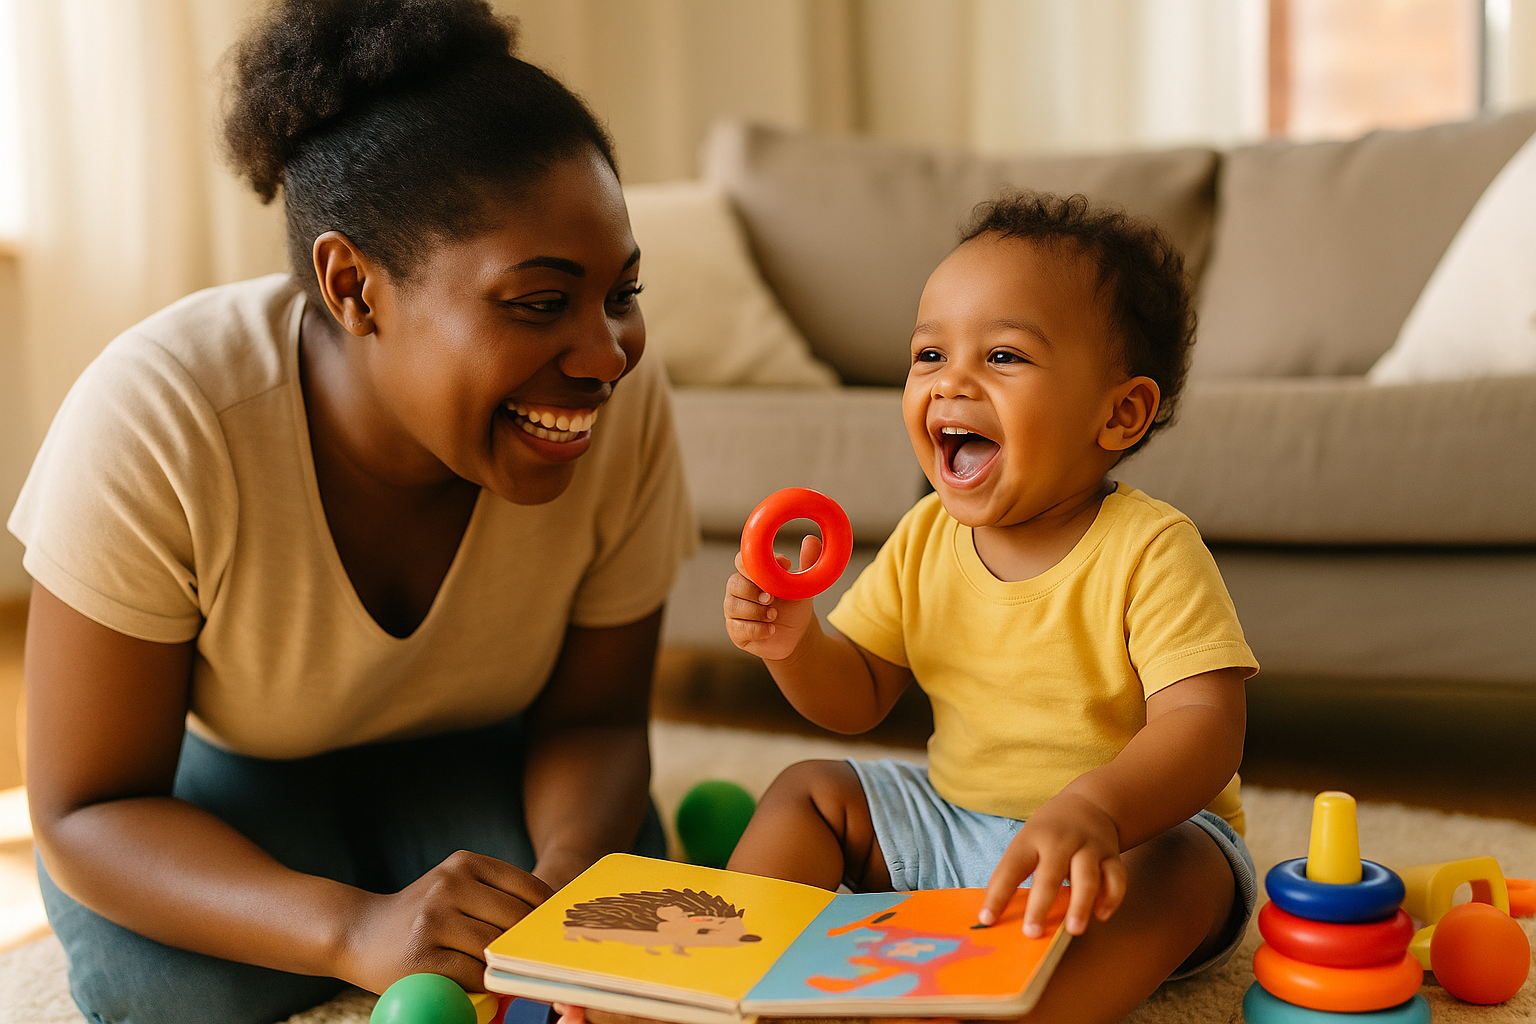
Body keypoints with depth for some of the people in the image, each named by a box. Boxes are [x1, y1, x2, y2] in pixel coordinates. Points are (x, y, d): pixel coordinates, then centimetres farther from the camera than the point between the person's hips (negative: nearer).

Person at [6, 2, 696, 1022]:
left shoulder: (625, 402, -26)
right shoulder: (154, 422, -34)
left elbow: (592, 716, -12)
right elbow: (85, 812, -28)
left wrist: (573, 870, -36)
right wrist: (354, 929, -46)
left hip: (464, 760, 2)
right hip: (219, 781, -1)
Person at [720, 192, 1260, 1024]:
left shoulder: (1150, 551, -20)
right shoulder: (925, 538, -2)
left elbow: (1204, 726, -31)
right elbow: (856, 700, 5)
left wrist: (1093, 808, -52)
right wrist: (795, 647, -19)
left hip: (1143, 829, -6)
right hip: (951, 818, 6)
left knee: (1172, 867, -35)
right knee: (808, 791, 3)